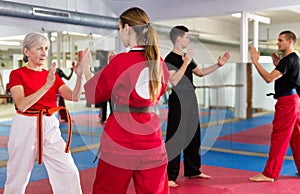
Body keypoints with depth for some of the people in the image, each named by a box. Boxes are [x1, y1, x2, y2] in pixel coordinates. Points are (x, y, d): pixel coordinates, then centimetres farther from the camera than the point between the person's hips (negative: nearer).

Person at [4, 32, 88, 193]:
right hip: (25, 127, -3)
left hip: (50, 127, 4)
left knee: (69, 173, -3)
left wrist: (79, 76, -21)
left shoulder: (52, 75, 9)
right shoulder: (17, 74, -3)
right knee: (18, 178, 9)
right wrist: (47, 85, -26)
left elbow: (74, 97, -4)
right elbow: (21, 105, -19)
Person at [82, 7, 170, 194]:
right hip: (152, 138, 5)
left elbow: (93, 94, -2)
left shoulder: (120, 62, -14)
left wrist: (86, 69, 16)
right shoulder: (159, 62, 3)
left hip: (120, 135, -5)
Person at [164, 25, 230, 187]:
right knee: (175, 138, -8)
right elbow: (174, 81, -24)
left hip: (190, 100, 9)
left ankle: (192, 171, 28)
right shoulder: (170, 59, -12)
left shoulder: (186, 57, 13)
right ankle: (169, 176, -1)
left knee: (193, 136, 15)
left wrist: (218, 65, 17)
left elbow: (200, 73, 23)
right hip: (178, 101, -9)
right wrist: (186, 62, -21)